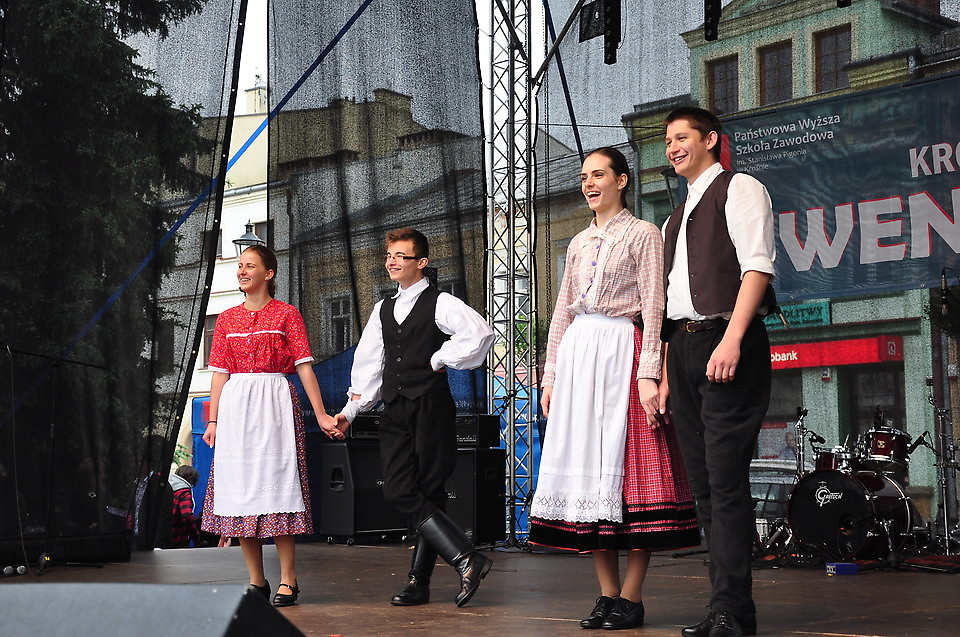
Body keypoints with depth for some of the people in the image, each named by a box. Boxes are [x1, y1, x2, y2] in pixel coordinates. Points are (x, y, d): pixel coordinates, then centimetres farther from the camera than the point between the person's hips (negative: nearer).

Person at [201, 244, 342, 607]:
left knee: (277, 487, -7)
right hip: (235, 407, 4)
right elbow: (220, 373, 12)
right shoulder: (227, 320, 13)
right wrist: (213, 421, 5)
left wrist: (321, 415, -8)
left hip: (274, 404, -4)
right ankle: (256, 582, 11)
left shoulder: (287, 315, 3)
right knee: (240, 490, 3)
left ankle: (287, 580, -1)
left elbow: (304, 367, -2)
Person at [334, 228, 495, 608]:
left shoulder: (440, 304, -2)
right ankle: (466, 560, -4)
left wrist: (441, 359, -10)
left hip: (431, 406, -6)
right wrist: (352, 408, 10)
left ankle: (420, 582, 1)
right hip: (396, 411, 6)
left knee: (428, 493, -3)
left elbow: (480, 334, -18)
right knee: (398, 491, -6)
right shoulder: (383, 310, 19)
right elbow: (369, 362, 18)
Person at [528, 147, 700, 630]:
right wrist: (550, 374, 13)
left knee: (628, 462, -8)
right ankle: (607, 595, 6)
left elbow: (653, 308, -6)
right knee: (588, 464, 1)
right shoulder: (579, 243, 20)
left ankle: (631, 599, -5)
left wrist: (649, 373, -15)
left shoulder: (643, 234, 2)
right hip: (577, 355, 6)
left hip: (622, 351, -6)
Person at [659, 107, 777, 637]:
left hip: (726, 343, -8)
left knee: (726, 480, -12)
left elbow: (757, 266, -11)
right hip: (684, 350, 8)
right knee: (703, 483, 5)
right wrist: (667, 372, 12)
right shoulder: (675, 219, 25)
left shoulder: (739, 189, 3)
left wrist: (732, 338, -22)